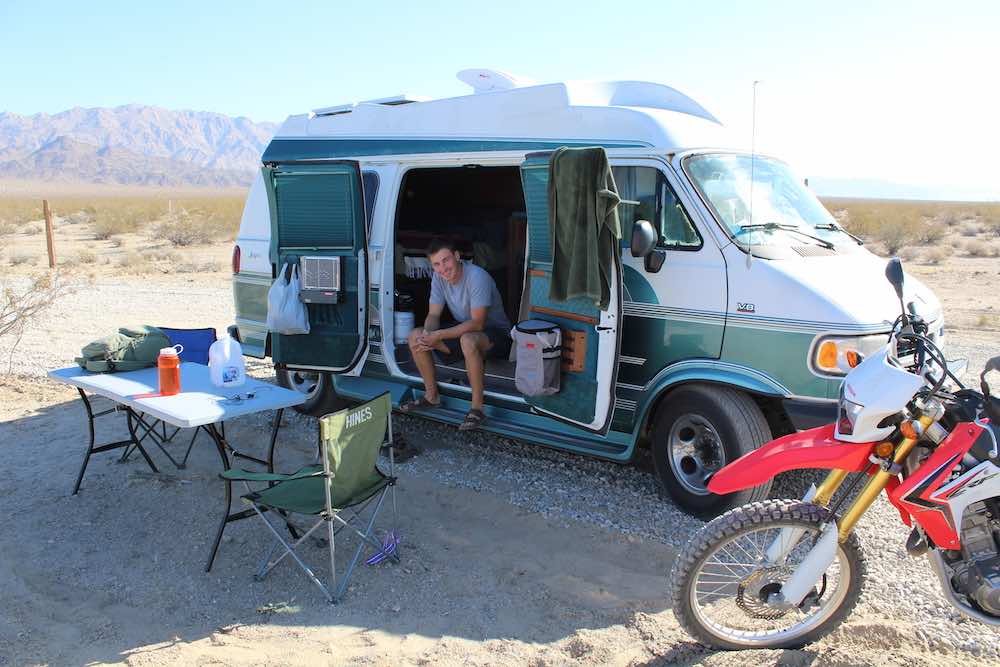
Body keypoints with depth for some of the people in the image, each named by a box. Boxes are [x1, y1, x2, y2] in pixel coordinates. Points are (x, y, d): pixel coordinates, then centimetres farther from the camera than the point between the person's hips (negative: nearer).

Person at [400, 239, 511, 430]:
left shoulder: (478, 277, -28)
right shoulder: (439, 277, -5)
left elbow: (477, 323, -31)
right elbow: (433, 315, -2)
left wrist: (439, 335, -34)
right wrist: (428, 334, -25)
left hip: (496, 333, -7)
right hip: (463, 329, 8)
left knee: (468, 340, -41)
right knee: (415, 337, -6)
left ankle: (477, 408, -28)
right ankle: (431, 396, 7)